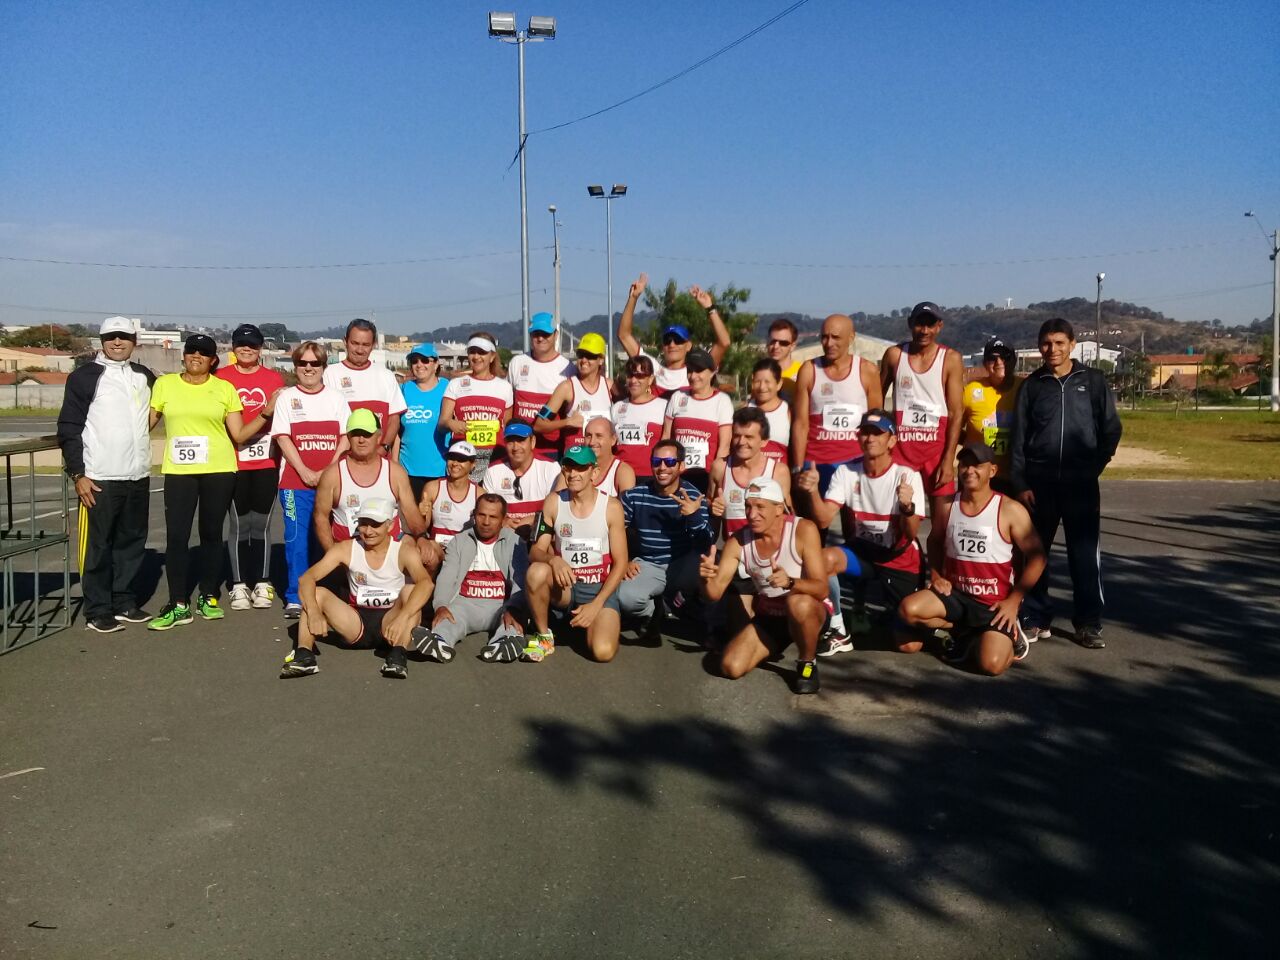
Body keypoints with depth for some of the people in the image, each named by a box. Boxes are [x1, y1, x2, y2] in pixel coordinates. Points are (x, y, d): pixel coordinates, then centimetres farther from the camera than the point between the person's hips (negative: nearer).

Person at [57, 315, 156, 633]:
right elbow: (69, 428, -5)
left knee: (132, 541, 10)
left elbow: (154, 411, 31)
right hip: (99, 478, -5)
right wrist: (78, 474, -11)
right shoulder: (84, 377, -3)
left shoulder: (144, 376, 12)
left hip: (138, 476, 5)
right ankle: (97, 611, 7)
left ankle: (125, 602, 21)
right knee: (98, 545, -1)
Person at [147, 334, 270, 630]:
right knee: (176, 536, -4)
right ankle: (179, 604, 4)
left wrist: (266, 414, -6)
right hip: (178, 471, 0)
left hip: (219, 470, 0)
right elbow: (146, 423, 8)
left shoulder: (225, 388, 5)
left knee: (212, 533, 8)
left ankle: (208, 597, 20)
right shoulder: (164, 384, 6)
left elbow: (239, 434, 4)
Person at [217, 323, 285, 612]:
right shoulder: (221, 378, 2)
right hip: (234, 463, -1)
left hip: (267, 462, 1)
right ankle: (239, 585, 12)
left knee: (261, 523, 6)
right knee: (239, 524, 4)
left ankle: (263, 583, 13)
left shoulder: (274, 379, 7)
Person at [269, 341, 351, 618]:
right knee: (297, 540, -3)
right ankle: (295, 598, 2)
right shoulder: (287, 397, 7)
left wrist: (329, 470, -9)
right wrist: (305, 471, -11)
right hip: (295, 481, -1)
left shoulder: (336, 398, 11)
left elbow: (346, 437, 5)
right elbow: (282, 438, 0)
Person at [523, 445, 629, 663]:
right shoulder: (553, 503, -2)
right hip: (564, 585, 1)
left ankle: (590, 619, 11)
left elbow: (620, 563, -5)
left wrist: (596, 605, -15)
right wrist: (553, 560, -29)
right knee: (536, 571, -33)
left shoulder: (611, 507, -8)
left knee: (603, 652, -26)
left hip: (600, 589, -1)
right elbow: (535, 551, -4)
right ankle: (543, 635, -9)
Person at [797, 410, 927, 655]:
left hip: (901, 559, -2)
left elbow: (910, 535, -23)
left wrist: (907, 507, -44)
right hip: (862, 550, 2)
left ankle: (896, 616, 33)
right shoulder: (846, 472, -9)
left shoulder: (908, 476, -17)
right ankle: (840, 632, -12)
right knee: (824, 558, -32)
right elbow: (823, 520, -19)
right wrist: (812, 492, -38)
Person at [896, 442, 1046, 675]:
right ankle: (962, 631, 5)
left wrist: (1013, 600, -11)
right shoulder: (947, 506, 0)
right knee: (908, 610, -23)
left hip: (995, 602, -4)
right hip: (955, 594, 4)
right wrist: (935, 576, 2)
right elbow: (934, 541, 19)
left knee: (991, 665, -23)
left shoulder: (1010, 510, -10)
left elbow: (1037, 558, -6)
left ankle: (1009, 634, 14)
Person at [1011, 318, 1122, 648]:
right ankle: (1037, 618, 13)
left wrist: (1093, 468, 0)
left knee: (1085, 555, -2)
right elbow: (1019, 438, 4)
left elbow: (1111, 429, 6)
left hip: (1081, 483, -1)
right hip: (1039, 482, 1)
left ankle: (1088, 623, 6)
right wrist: (1021, 483, -3)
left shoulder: (1093, 381, 5)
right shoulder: (1031, 386, 7)